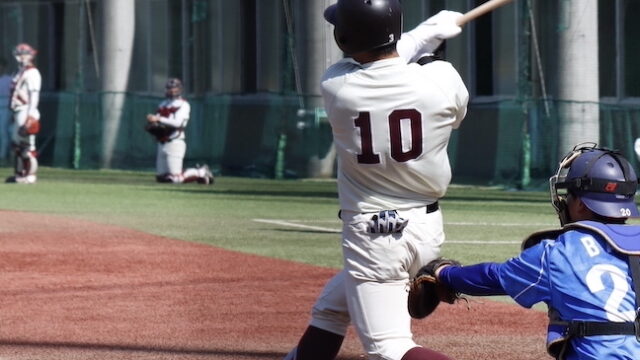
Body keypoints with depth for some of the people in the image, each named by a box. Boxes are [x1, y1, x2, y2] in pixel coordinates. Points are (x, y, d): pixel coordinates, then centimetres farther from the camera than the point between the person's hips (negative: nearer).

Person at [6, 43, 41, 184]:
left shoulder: (32, 73, -10)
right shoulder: (20, 72, 19)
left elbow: (34, 95, -17)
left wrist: (30, 116, -23)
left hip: (26, 112, -10)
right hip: (18, 112, 10)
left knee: (27, 143, -10)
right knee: (17, 142, 12)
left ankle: (30, 175, -9)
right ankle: (19, 174, 19)